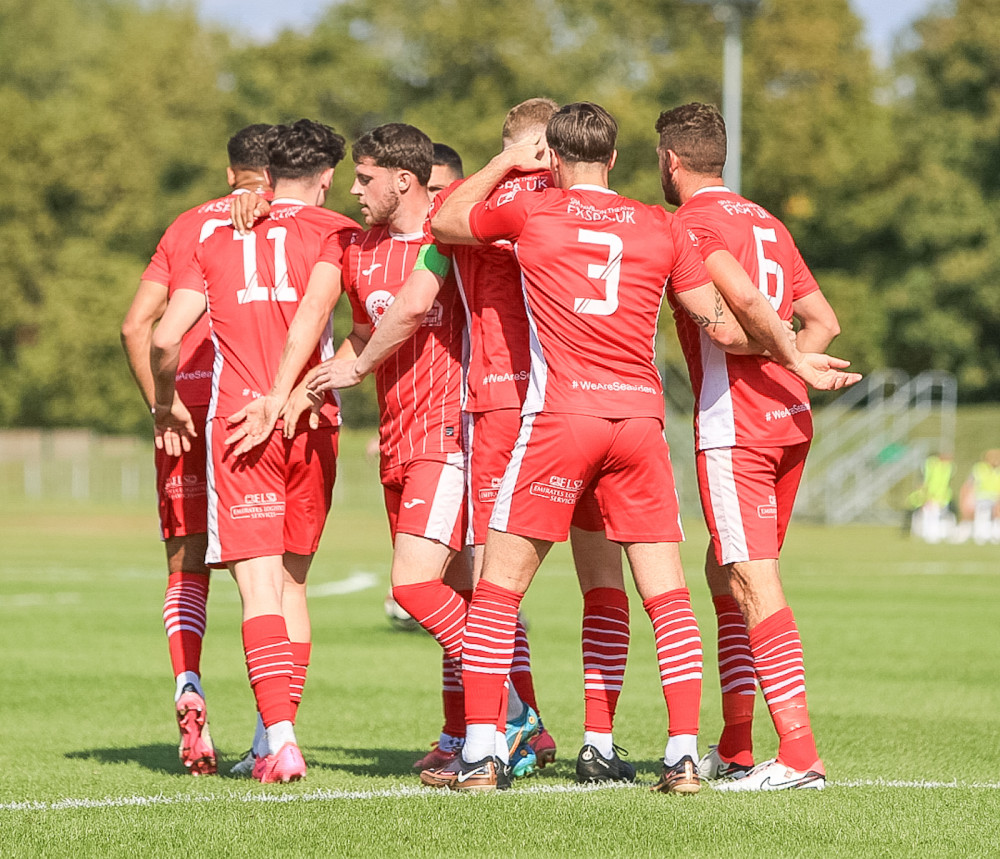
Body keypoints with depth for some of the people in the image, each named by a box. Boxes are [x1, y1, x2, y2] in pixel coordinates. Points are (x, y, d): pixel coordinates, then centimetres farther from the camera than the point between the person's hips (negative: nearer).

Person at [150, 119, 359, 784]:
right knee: (291, 580, 14)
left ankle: (281, 740, -20)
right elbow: (314, 309, -13)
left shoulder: (218, 237, 13)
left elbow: (165, 338, 8)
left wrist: (166, 405, 24)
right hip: (311, 425, 0)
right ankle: (280, 735, 15)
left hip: (237, 423, 0)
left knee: (259, 585, -7)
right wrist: (293, 393, -12)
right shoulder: (332, 231, 6)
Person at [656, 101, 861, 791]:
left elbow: (746, 299, -23)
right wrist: (789, 370, 12)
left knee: (754, 583, -11)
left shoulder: (692, 222, -7)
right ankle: (735, 749, 20)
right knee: (725, 578, 17)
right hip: (788, 422, 9)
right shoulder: (766, 222, 19)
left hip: (733, 424, -8)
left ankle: (800, 754, -17)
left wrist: (797, 363, -13)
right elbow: (824, 319, 20)